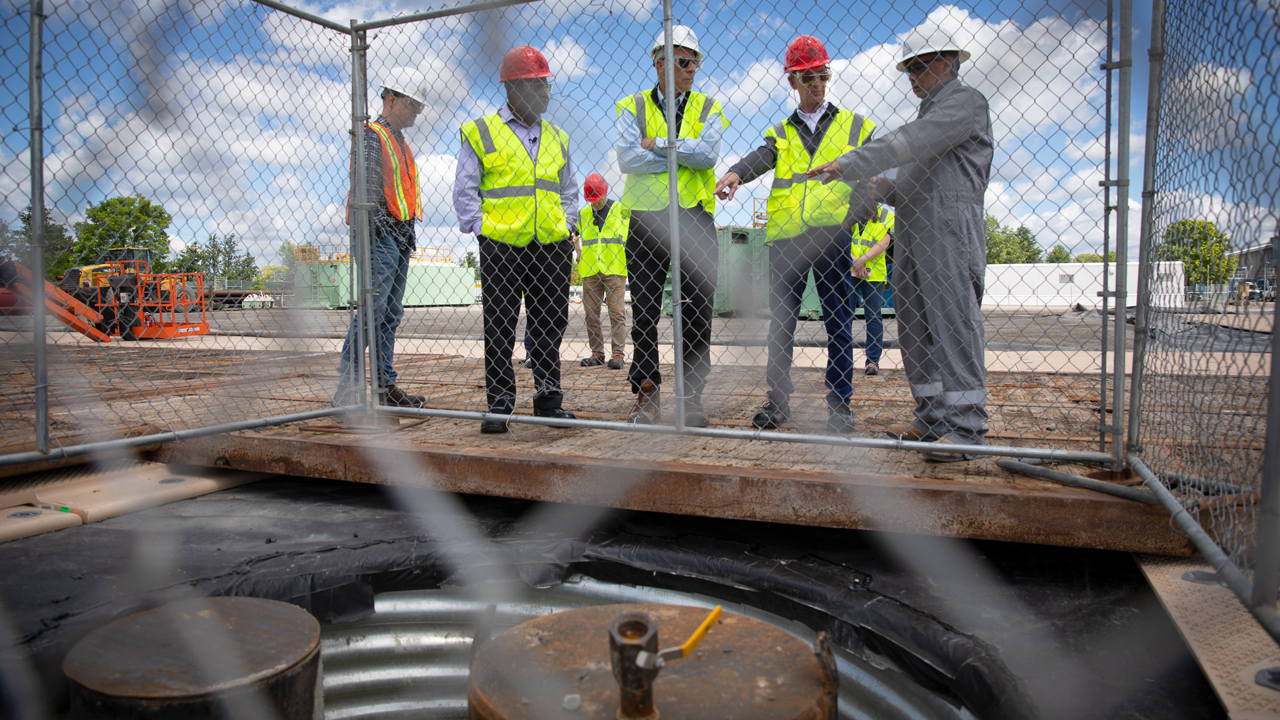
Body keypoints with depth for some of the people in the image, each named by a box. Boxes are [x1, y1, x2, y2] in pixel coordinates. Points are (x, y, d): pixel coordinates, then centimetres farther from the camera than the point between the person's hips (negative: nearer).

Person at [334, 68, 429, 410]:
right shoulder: (371, 136, -4)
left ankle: (386, 386, 12)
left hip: (400, 237, 9)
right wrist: (377, 234, -23)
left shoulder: (400, 143, 24)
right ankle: (345, 386, -11)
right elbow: (367, 190, -15)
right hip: (380, 236, -9)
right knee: (372, 309, -14)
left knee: (391, 314, 8)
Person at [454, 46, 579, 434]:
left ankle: (548, 398, 16)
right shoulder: (481, 133, 5)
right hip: (501, 246, -4)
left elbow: (568, 190, 23)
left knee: (551, 324, 5)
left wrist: (566, 226, 9)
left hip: (551, 246, 4)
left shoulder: (557, 138, 18)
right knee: (499, 328, 0)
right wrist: (479, 229, -7)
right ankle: (499, 404, 8)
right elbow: (465, 190, 3)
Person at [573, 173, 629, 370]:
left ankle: (618, 354, -3)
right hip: (589, 270, 4)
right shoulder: (583, 214, 15)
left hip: (614, 269, -4)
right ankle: (597, 353, 11)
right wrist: (577, 247, 5)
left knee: (616, 311, -6)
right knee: (591, 313, 3)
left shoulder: (621, 210, 5)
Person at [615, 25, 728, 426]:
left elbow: (708, 153, -8)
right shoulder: (633, 107, 9)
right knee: (644, 314, 2)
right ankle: (646, 395, 11)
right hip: (646, 220, 0)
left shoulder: (707, 108, 12)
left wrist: (658, 145, -8)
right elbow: (627, 158, -8)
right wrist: (683, 154, -7)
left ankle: (691, 396, 8)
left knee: (697, 313, 0)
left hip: (694, 219, 1)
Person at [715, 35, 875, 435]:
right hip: (786, 237, 2)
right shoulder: (781, 134, 17)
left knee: (838, 322, 0)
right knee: (780, 322, 3)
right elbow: (761, 158, -3)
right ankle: (779, 399, 12)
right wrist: (735, 173, -26)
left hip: (832, 235, -1)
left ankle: (840, 403, 9)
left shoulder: (855, 126, 14)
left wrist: (857, 211, -8)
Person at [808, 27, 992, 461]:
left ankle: (966, 427, -9)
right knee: (915, 327, 6)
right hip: (912, 230, 9)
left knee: (953, 323, -12)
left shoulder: (965, 102, -2)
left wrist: (849, 165, -21)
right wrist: (886, 190, 8)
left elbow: (908, 143, -18)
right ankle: (933, 419, 13)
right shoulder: (929, 112, 28)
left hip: (949, 227, -9)